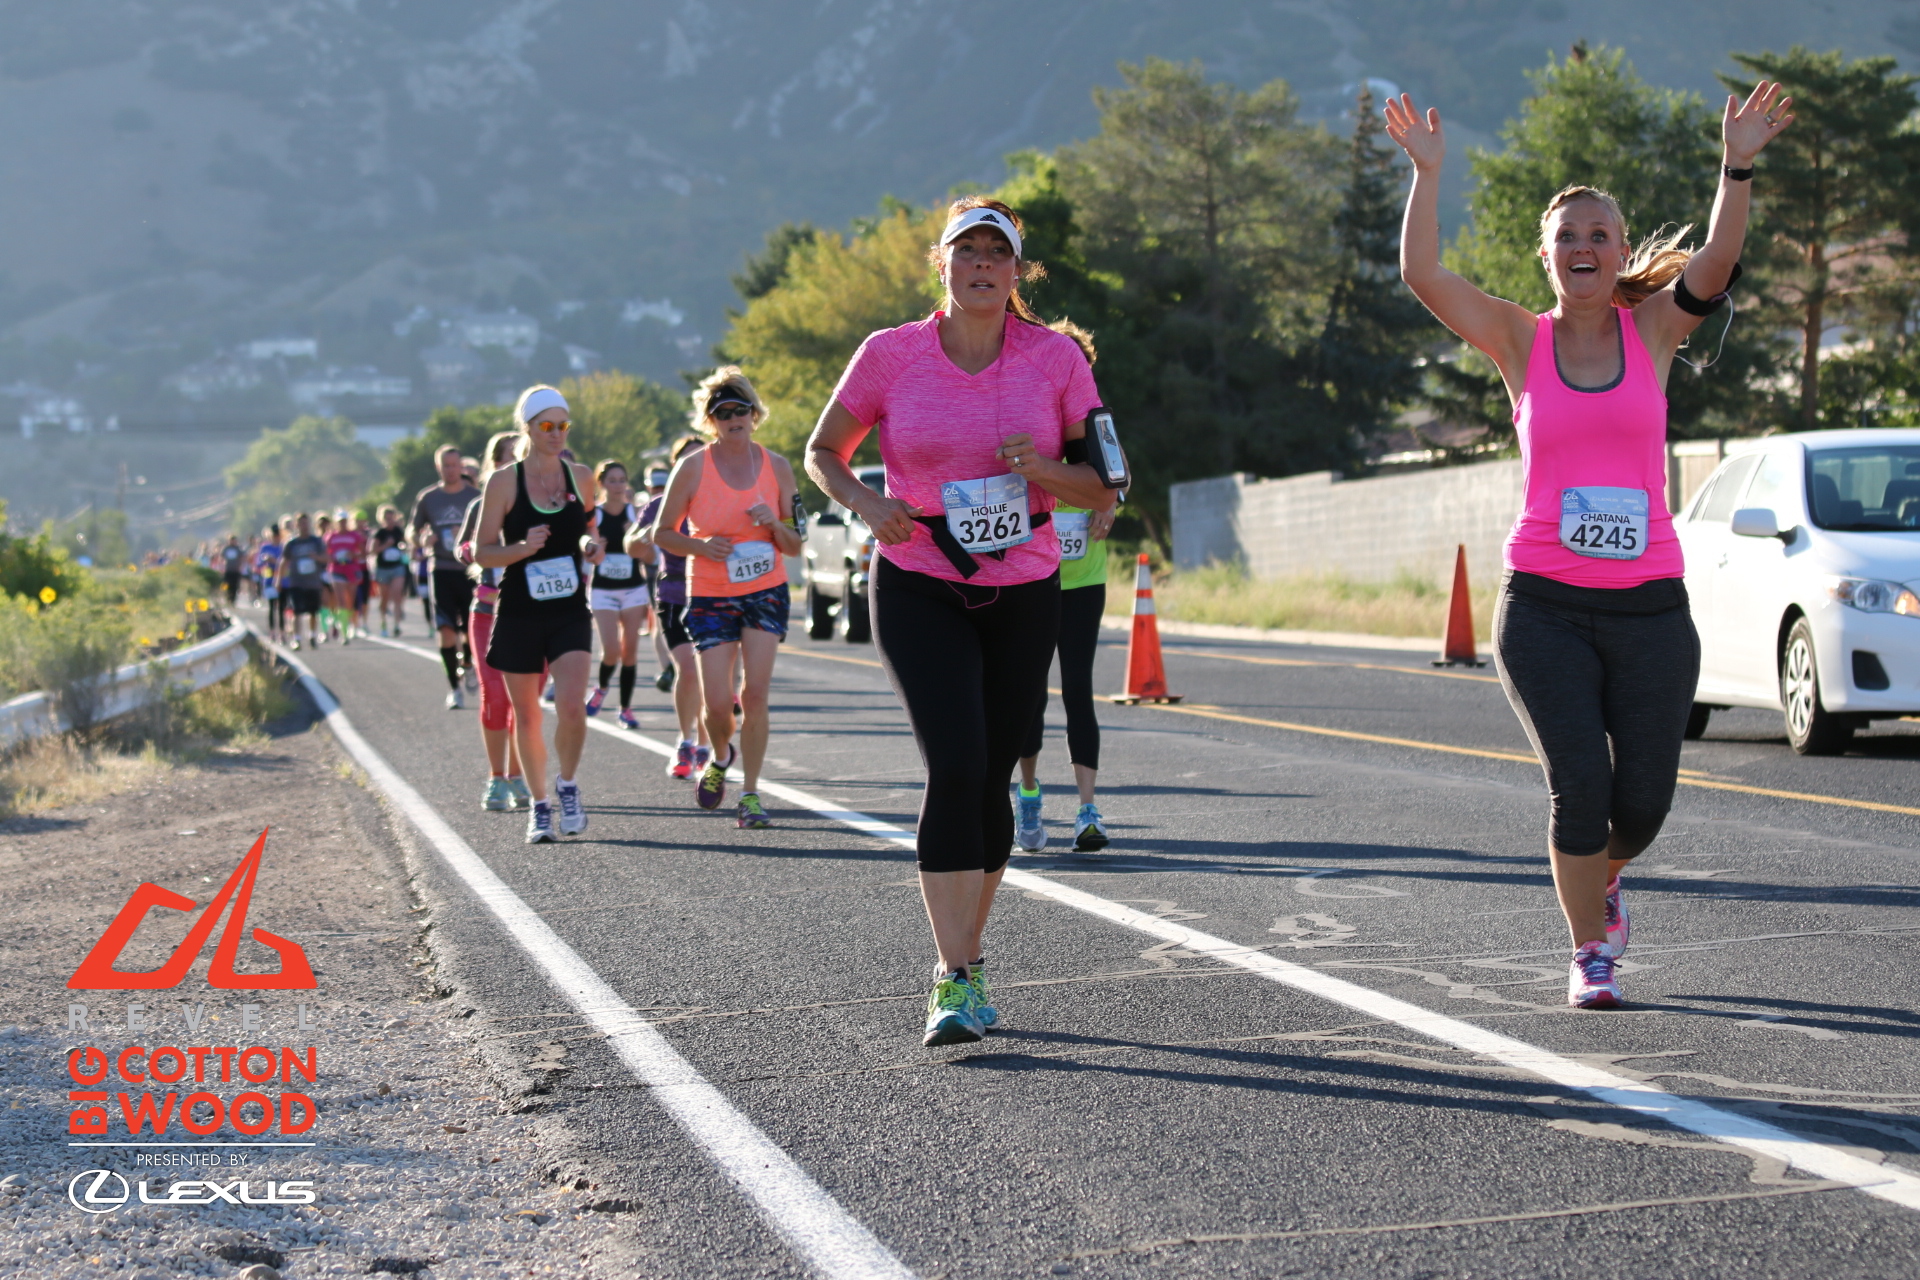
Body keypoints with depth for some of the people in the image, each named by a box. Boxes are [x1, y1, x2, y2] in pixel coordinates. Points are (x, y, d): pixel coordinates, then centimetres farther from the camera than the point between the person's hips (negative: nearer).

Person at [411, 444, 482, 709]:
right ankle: (453, 688, 1)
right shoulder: (426, 498, 6)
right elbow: (413, 532, 14)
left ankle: (467, 665, 32)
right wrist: (423, 540, -9)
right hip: (441, 570, 0)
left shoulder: (475, 497, 2)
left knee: (471, 630, -1)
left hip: (469, 570, 0)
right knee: (446, 630, -9)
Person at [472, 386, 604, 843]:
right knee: (526, 716, 6)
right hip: (519, 613, -1)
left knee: (572, 707, -16)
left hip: (571, 612, 1)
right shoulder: (503, 482, -4)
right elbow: (481, 552, -3)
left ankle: (567, 785, 10)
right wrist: (523, 548, -20)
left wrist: (592, 545, -2)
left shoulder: (580, 477, 5)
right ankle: (539, 804, 24)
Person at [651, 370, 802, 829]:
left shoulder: (777, 467, 0)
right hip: (710, 596, -1)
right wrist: (700, 546, -18)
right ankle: (721, 758, 30)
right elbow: (661, 533, 0)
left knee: (755, 695, -11)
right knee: (718, 703, -4)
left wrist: (774, 524, -16)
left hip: (766, 591, 1)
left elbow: (795, 547, 5)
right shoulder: (693, 468, -7)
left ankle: (749, 795, 0)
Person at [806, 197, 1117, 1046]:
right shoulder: (892, 354, -5)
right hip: (918, 590, -2)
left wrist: (1041, 468, -19)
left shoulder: (1056, 357, -3)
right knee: (956, 768, -17)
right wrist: (868, 504, -12)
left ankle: (966, 957, 25)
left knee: (991, 777, 6)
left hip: (1024, 594, 2)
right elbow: (822, 452, 7)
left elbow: (1102, 491, 1)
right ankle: (954, 981, -15)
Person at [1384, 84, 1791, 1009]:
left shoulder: (1652, 330, 6)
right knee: (1579, 784, -12)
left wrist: (1737, 168, -24)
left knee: (1644, 800, 1)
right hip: (1543, 606, -1)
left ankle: (1601, 881, 35)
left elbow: (1717, 262, -11)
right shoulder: (1521, 340, 3)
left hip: (1649, 604, 1)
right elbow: (1422, 275, -9)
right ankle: (1589, 952, 9)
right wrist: (1428, 174, -17)